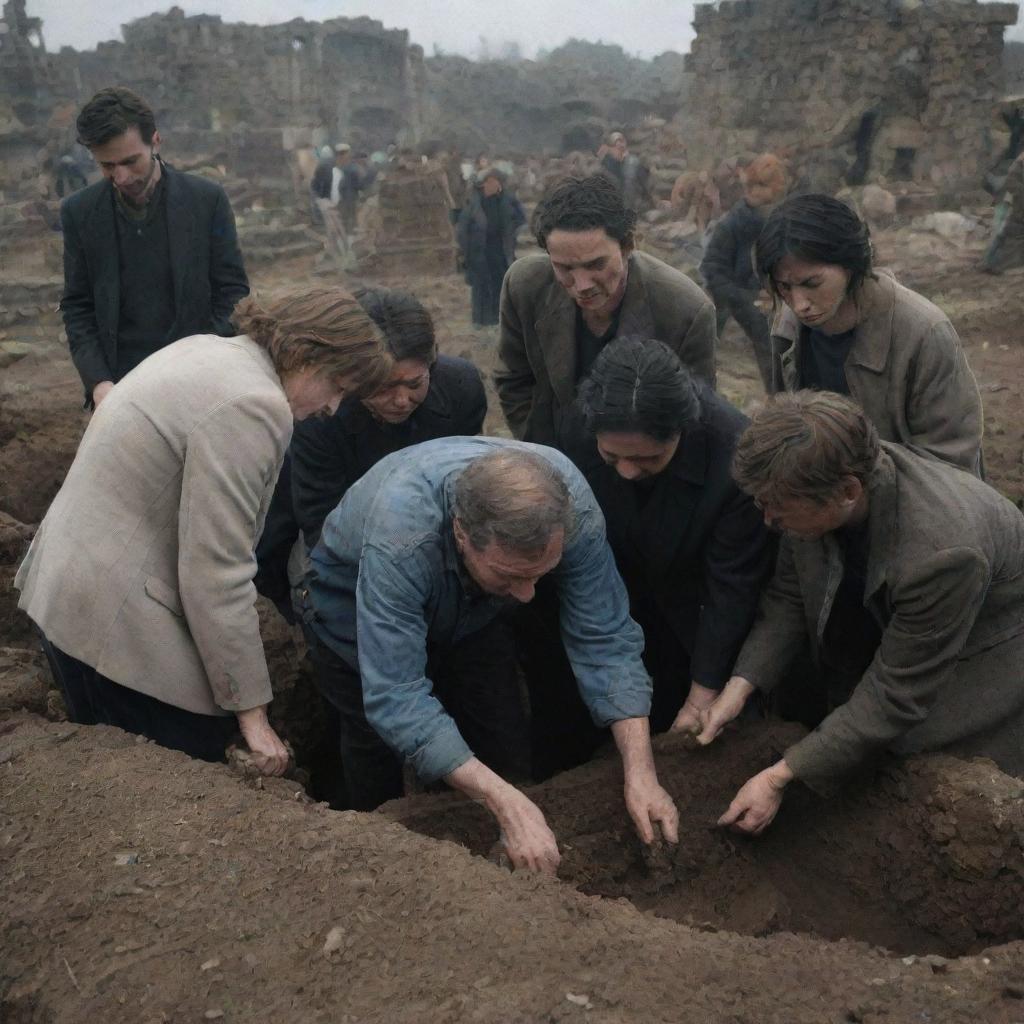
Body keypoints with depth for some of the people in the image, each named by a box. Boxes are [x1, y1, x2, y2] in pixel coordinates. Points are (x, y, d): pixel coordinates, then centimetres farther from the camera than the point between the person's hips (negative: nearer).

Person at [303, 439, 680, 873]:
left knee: (503, 750, 2)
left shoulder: (571, 507, -34)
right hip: (359, 608, -3)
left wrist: (640, 773, -35)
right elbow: (395, 698, -45)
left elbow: (606, 640, -27)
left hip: (468, 614, 3)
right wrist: (508, 804, -49)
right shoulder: (399, 540, -46)